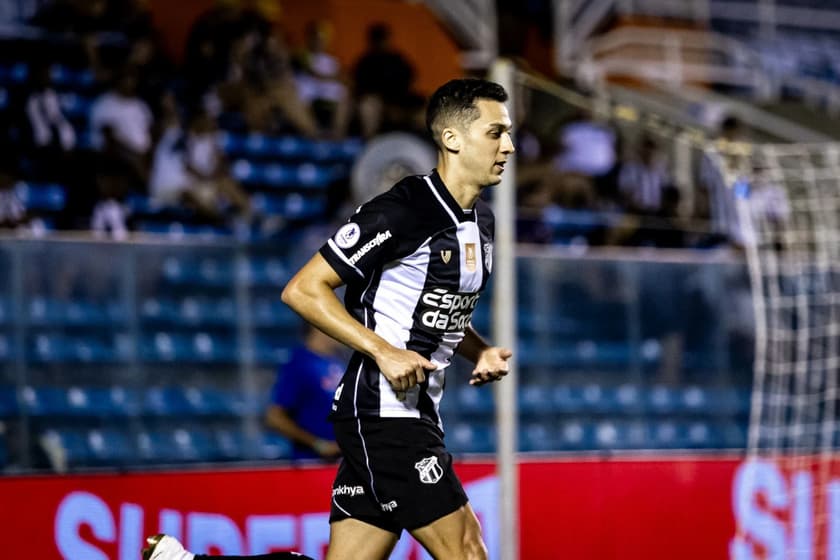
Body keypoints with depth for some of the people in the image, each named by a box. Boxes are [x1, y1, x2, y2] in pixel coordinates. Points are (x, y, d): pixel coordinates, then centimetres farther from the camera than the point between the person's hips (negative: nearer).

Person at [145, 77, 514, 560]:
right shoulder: (402, 210, -15)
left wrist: (479, 351, 9)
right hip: (382, 409, -9)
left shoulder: (480, 220, 13)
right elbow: (302, 290, -14)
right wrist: (384, 351, -21)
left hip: (417, 411, 9)